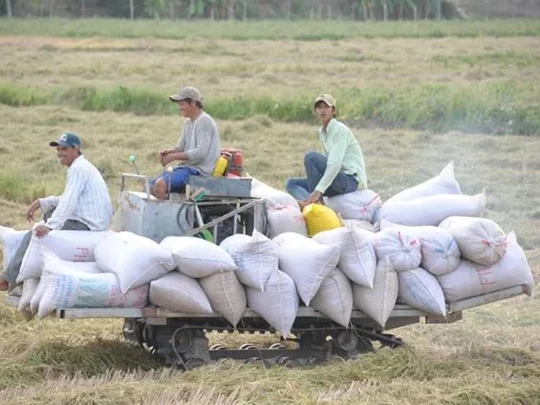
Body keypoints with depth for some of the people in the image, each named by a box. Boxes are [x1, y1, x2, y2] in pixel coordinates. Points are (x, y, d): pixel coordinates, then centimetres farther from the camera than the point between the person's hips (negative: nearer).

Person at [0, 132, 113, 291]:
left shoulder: (78, 169, -14)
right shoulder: (83, 166, 18)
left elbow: (69, 202, -27)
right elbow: (66, 199, 23)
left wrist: (50, 225, -36)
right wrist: (41, 202, 13)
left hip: (85, 226, -11)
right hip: (95, 223, 11)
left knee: (34, 236, -9)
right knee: (49, 212, 29)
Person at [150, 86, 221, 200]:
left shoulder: (204, 121, -13)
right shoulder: (188, 122, 17)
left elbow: (200, 152, -21)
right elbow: (180, 147, 18)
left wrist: (174, 157, -18)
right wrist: (168, 152, -5)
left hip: (199, 170, -10)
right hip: (187, 167, 10)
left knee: (161, 184, -28)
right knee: (150, 186, 6)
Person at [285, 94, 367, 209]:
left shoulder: (340, 130, -12)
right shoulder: (322, 132, 14)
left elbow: (335, 164, -23)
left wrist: (318, 191, -31)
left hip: (352, 181, -9)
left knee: (311, 157, -24)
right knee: (291, 183, 3)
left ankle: (316, 203, -20)